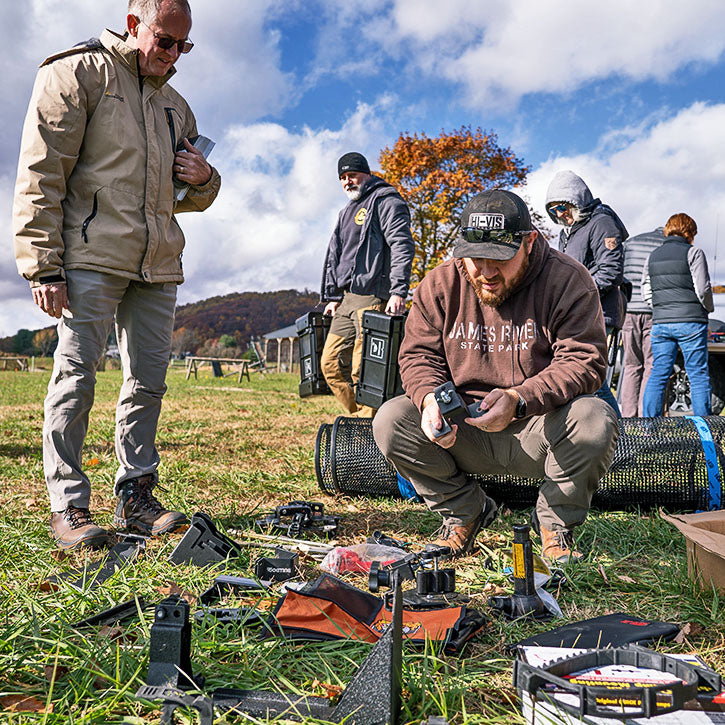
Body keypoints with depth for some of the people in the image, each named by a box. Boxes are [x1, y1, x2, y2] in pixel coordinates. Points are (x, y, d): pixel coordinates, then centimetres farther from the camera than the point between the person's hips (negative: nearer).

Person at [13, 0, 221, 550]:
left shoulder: (176, 106, 22)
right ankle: (68, 506, 2)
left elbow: (191, 198, 30)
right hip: (92, 257, -6)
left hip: (158, 265, 6)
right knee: (77, 377, -6)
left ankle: (136, 498, 14)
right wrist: (44, 265, -13)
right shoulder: (79, 73, 4)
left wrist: (203, 180, 4)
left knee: (149, 383, 5)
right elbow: (40, 174, -5)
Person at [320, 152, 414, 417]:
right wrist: (332, 296, 19)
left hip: (372, 297, -9)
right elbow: (334, 255, 29)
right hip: (346, 300, 9)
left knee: (362, 370, -12)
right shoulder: (346, 213, 26)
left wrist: (398, 291, -23)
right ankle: (361, 418, 16)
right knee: (330, 363, 7)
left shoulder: (386, 201, -1)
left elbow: (402, 246, -13)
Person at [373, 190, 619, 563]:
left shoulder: (567, 280, -11)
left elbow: (584, 361, -17)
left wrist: (519, 400, -33)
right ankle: (464, 511, 5)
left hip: (538, 430, -2)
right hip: (463, 432, 3)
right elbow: (418, 355, 0)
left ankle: (557, 523, -2)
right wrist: (429, 398, -24)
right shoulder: (439, 284, -1)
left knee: (595, 420, -33)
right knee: (390, 420, -19)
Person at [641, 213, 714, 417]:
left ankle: (648, 421, 3)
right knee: (698, 374, 1)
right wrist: (708, 308, 10)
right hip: (690, 322, -4)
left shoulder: (653, 256, 12)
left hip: (660, 323, 4)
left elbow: (646, 292, 11)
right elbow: (703, 289, -7)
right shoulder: (693, 253, -3)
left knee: (658, 374, 6)